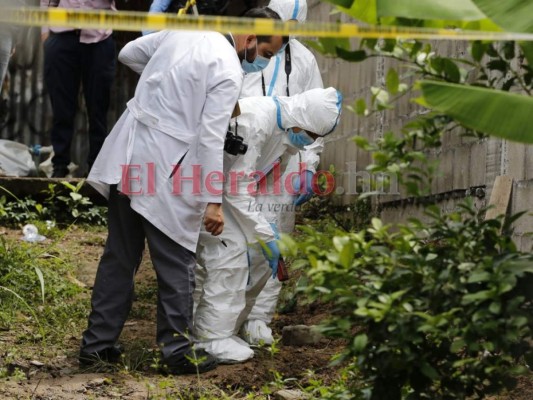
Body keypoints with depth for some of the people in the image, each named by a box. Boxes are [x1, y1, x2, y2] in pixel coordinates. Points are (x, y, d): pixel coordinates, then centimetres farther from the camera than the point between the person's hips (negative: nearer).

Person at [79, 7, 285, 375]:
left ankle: (98, 343, 20)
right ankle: (178, 351, 10)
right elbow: (210, 140, -17)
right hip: (166, 169, -7)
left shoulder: (184, 32, 9)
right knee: (177, 265, 4)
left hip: (129, 154, 7)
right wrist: (213, 201, -14)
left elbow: (129, 53, 22)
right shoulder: (229, 73, -13)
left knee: (120, 256, 15)